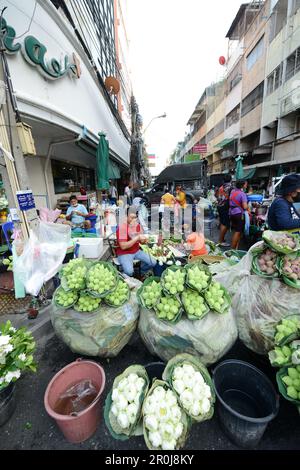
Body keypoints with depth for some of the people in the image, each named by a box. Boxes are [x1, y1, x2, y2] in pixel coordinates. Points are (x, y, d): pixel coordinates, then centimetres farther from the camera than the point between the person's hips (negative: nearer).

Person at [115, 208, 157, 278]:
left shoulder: (137, 225, 1)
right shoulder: (122, 227, -20)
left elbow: (142, 241, 10)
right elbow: (123, 246, -26)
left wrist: (144, 240, -15)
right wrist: (137, 238, -27)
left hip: (136, 251, 6)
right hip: (124, 253, -6)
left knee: (153, 262, -5)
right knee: (129, 271, -30)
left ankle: (141, 273, 22)